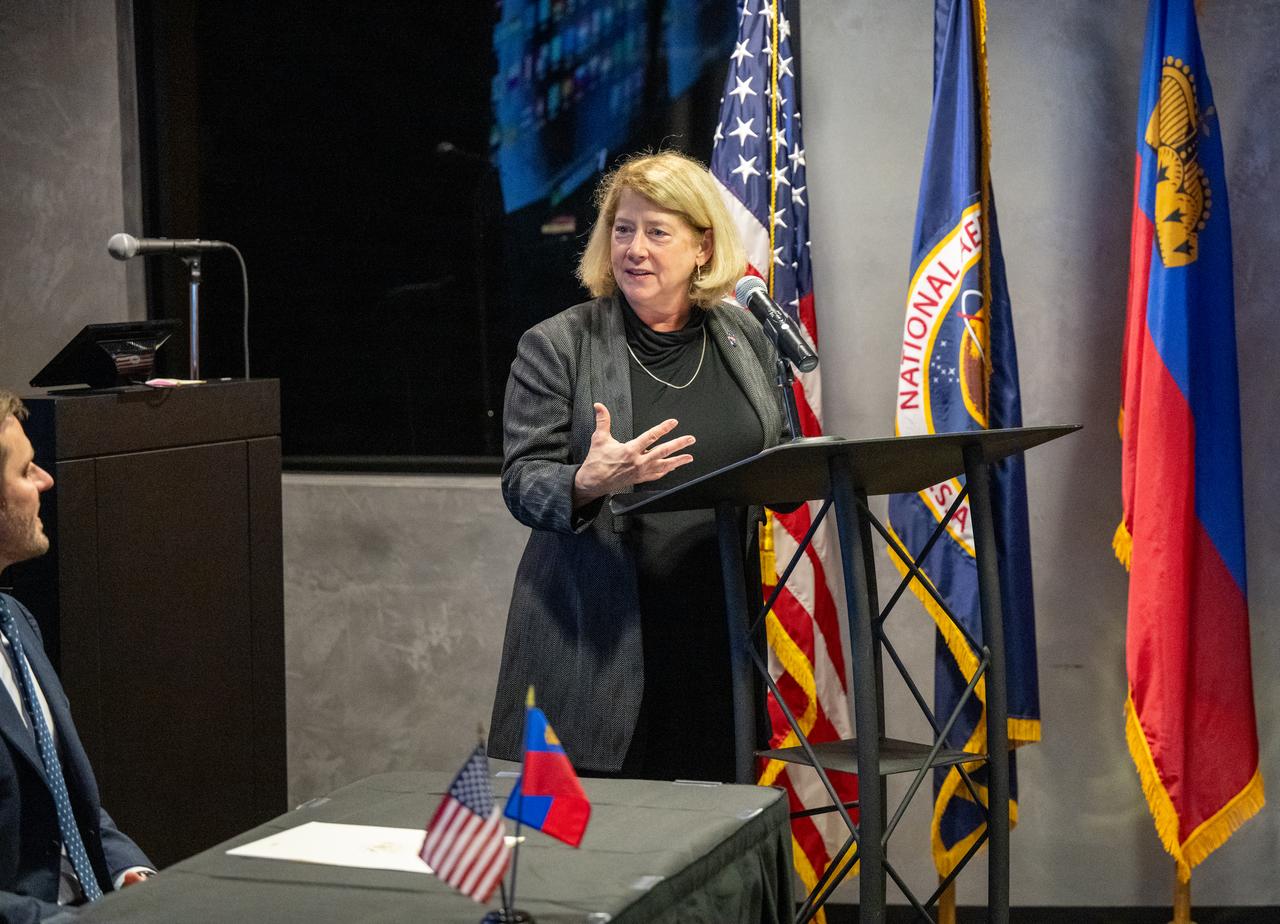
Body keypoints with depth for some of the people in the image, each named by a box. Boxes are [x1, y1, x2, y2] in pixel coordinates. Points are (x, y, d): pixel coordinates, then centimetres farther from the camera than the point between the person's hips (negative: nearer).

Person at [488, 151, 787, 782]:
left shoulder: (744, 338, 11)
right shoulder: (556, 346, -2)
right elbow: (522, 484, -5)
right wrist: (588, 483, -26)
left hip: (712, 632, 3)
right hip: (597, 647, -3)